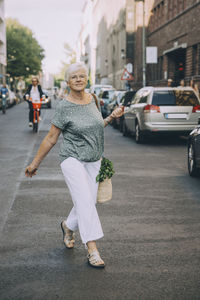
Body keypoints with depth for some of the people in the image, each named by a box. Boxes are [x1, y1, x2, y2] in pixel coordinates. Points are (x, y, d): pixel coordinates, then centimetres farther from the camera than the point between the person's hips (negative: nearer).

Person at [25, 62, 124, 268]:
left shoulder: (92, 99, 7)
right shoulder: (64, 107, -10)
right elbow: (51, 139, -4)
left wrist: (112, 117, 9)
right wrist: (35, 164, -2)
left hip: (94, 160, 6)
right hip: (72, 159, -6)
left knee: (88, 203, 8)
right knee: (84, 201, -18)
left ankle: (68, 226, 37)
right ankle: (92, 250, -16)